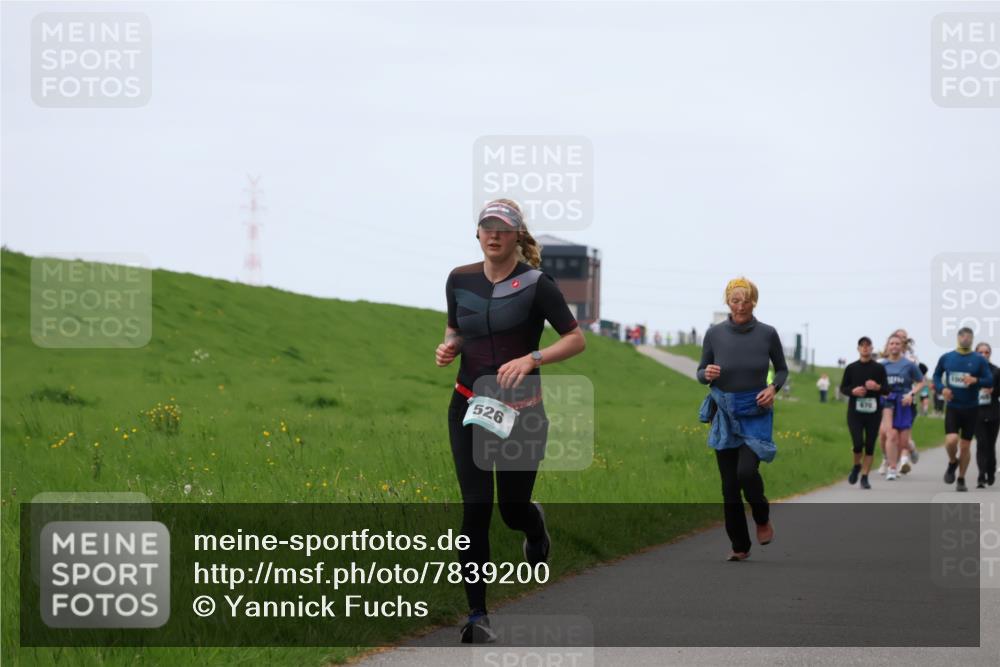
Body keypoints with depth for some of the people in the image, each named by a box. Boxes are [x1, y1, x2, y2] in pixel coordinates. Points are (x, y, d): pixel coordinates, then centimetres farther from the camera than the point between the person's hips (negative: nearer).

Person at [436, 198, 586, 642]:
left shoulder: (535, 284, -10)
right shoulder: (460, 280, 2)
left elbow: (576, 339, -9)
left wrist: (532, 359, -24)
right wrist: (448, 347, -4)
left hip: (521, 409, -2)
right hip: (469, 406, 2)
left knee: (513, 509, 5)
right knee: (475, 509, -7)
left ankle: (536, 527, 45)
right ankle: (477, 615, -3)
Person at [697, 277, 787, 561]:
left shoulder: (767, 333, -5)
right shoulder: (714, 333, -4)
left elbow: (782, 369, 9)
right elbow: (701, 373, 6)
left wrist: (773, 388, -11)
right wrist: (707, 374, -17)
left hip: (756, 413, -2)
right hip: (724, 412, 2)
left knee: (747, 471, -21)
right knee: (729, 482, 2)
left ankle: (762, 519, 9)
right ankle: (740, 546, 14)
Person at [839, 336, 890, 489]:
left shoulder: (879, 368, 3)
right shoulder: (851, 368, 5)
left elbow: (886, 390, 3)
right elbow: (843, 388, 9)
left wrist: (877, 387, -19)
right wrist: (853, 391, -12)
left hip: (873, 412, 1)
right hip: (855, 412, 0)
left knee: (870, 446, -1)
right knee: (858, 444, -12)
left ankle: (865, 477, 9)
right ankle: (856, 466, 18)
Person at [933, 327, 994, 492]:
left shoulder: (979, 360, -2)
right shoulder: (946, 358, 3)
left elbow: (990, 381, -6)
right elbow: (937, 375, 15)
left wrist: (975, 380, -24)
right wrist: (942, 388, -4)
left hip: (971, 409, 0)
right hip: (952, 408, 0)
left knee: (965, 446, 5)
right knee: (951, 440, -19)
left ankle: (961, 480, 21)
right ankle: (952, 463, 13)